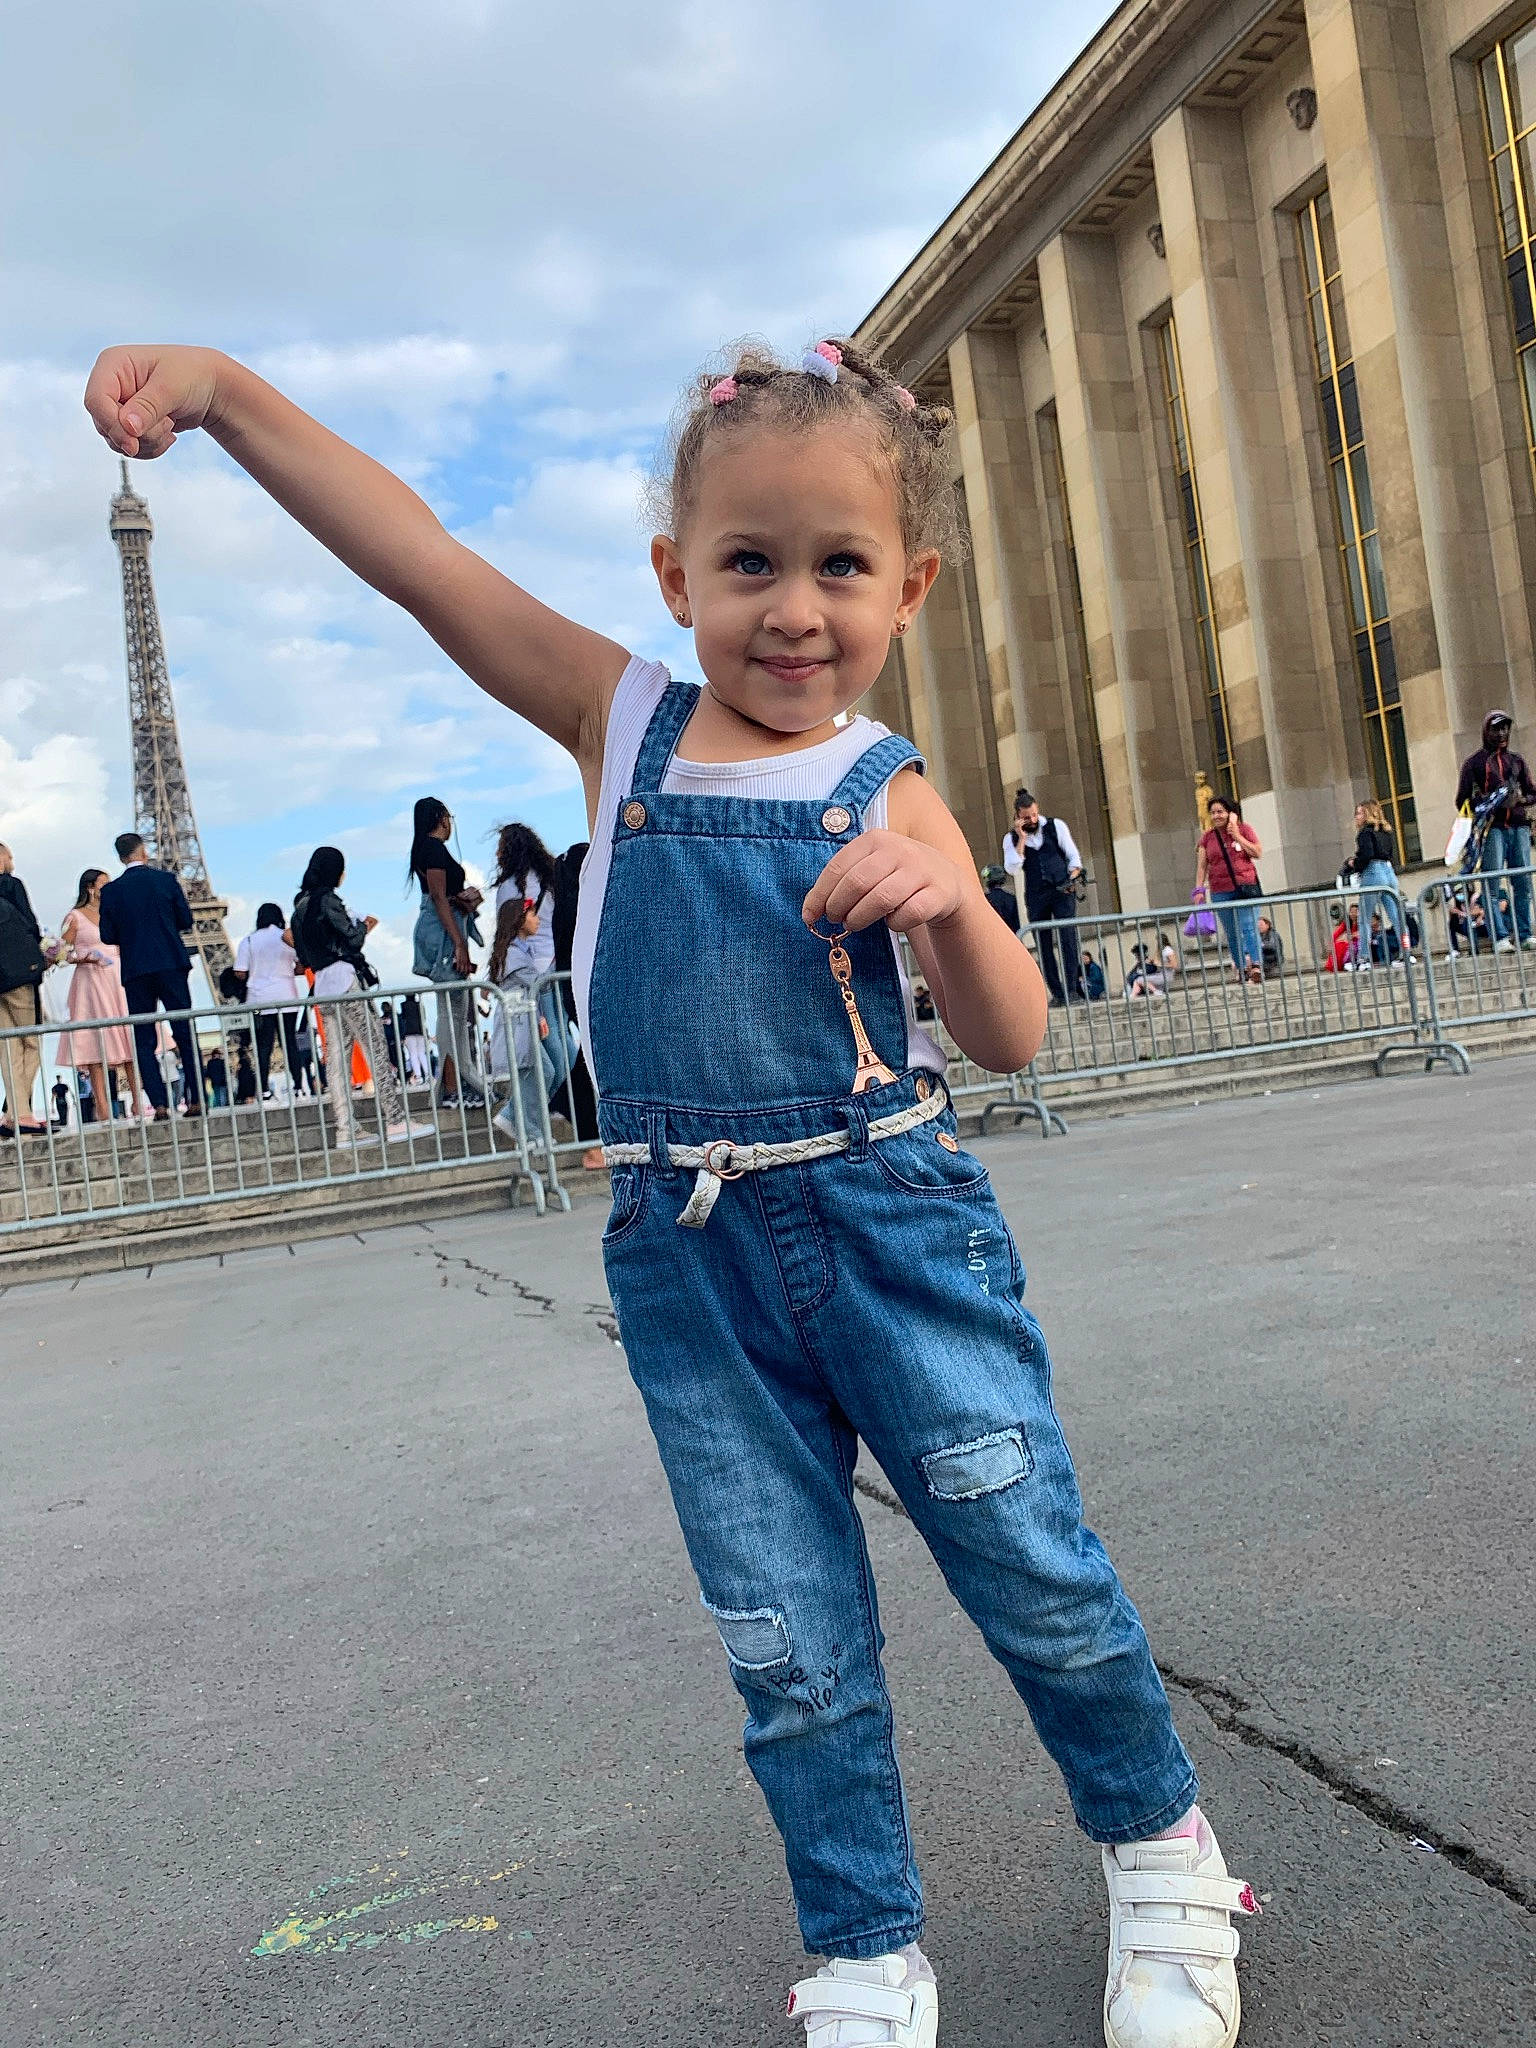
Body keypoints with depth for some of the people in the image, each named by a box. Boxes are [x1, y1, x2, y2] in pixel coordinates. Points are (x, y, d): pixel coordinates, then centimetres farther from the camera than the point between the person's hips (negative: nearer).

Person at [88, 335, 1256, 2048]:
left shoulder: (885, 793, -3)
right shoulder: (622, 720, 2)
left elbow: (1008, 1042, -8)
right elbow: (418, 556, 0)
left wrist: (949, 906, -28)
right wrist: (224, 388, -8)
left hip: (885, 1218, -1)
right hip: (689, 1261, 2)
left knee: (1036, 1573, 9)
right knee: (786, 1648, 10)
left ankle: (1162, 1860, 38)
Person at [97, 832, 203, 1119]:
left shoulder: (111, 891, 1)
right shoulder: (166, 880, 0)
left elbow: (107, 936, 0)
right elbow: (186, 921, 3)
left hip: (135, 970, 0)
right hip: (171, 964, 0)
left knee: (144, 1041, 4)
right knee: (185, 1033, 4)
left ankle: (160, 1105, -5)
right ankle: (195, 1100, 0)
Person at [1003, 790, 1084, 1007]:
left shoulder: (1055, 826, 5)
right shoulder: (1011, 838, 5)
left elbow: (1073, 856, 8)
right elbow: (1012, 869, -9)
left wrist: (1072, 877, -11)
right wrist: (1021, 839, -12)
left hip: (1062, 891, -1)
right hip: (1036, 897, 1)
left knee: (1068, 939, -12)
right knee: (1044, 946, 0)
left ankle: (1071, 990, -11)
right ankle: (1057, 994, 5)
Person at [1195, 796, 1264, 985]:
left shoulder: (1244, 830, 5)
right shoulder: (1207, 837, 10)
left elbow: (1257, 853, -3)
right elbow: (1202, 865, 7)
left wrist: (1237, 836, -8)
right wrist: (1199, 888, -4)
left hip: (1246, 886, -3)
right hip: (1220, 892, 3)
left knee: (1248, 927, -16)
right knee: (1232, 934, 4)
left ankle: (1256, 964, -25)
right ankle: (1242, 968, 10)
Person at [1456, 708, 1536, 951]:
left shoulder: (1517, 759, 19)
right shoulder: (1474, 762, 8)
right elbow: (1463, 799, 3)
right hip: (1492, 828, -4)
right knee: (1491, 883, -12)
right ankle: (1501, 938, -14)